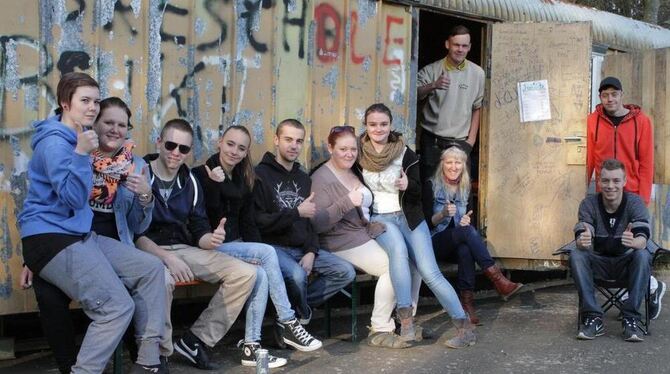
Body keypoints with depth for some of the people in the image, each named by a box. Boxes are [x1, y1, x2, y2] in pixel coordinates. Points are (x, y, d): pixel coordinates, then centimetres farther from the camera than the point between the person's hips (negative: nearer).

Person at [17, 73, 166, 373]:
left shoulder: (80, 137, 17)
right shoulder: (55, 142, -13)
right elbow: (73, 198, -21)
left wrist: (138, 195, 9)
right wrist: (82, 154, -29)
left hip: (81, 236, 10)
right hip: (49, 239, -10)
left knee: (151, 269, 1)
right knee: (118, 306, -21)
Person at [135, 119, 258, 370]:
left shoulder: (190, 182, 11)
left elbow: (199, 231, 10)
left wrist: (211, 239, -16)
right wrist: (166, 257, -28)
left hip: (185, 249, 6)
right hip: (149, 251, -6)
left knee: (246, 274, -9)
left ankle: (196, 341, -6)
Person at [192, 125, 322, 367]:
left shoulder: (243, 180, 12)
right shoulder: (201, 175, -8)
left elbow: (248, 224, 11)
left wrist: (258, 253, -3)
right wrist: (215, 185, -23)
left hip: (236, 246, 6)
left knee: (261, 274, -26)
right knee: (268, 252, -24)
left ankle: (252, 346, -22)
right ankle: (289, 324, -18)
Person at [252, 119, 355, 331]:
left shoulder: (304, 179, 18)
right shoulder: (261, 175, -6)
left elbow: (312, 221, 15)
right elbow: (258, 221, -16)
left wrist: (311, 251, -3)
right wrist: (296, 213, -15)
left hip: (302, 248, 7)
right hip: (273, 246, -7)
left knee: (346, 272, -9)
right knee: (297, 275, -35)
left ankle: (295, 306, -4)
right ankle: (301, 316, -3)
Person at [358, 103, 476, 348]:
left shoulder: (405, 153, -1)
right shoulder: (358, 154, 1)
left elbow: (420, 190, 4)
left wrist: (408, 185, -19)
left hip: (409, 217, 0)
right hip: (380, 218, 0)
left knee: (429, 272, -13)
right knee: (398, 250, -34)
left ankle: (465, 327, -8)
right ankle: (405, 319, -31)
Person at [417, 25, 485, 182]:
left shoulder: (477, 73, 3)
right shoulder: (432, 70, 1)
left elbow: (477, 108, 9)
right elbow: (415, 95, -10)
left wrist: (471, 139, 5)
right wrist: (433, 85, -28)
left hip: (460, 142, 0)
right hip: (431, 140, 0)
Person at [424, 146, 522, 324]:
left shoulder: (465, 189, 11)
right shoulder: (431, 186, -3)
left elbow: (468, 223, 13)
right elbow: (427, 222, -7)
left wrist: (466, 221, -11)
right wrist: (443, 214, -27)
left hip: (457, 243, 4)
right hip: (435, 243, -4)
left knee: (465, 250, -36)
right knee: (467, 231, -34)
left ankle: (467, 301, -41)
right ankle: (497, 279, -41)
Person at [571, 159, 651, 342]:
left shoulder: (635, 203, -12)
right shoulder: (589, 204, -9)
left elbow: (643, 239, -26)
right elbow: (581, 238, -22)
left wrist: (634, 242, -52)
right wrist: (582, 241, -48)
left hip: (626, 264, -1)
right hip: (600, 263, 1)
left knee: (643, 255, -32)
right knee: (576, 255, -28)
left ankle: (631, 319, -28)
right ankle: (593, 318, -27)